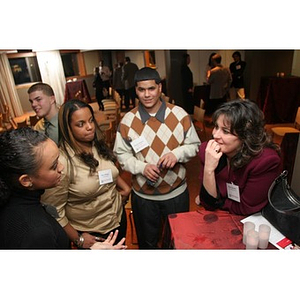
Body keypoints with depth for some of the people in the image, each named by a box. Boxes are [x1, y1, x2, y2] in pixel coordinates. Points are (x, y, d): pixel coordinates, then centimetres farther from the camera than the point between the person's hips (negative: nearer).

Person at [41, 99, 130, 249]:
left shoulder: (99, 145, -8)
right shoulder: (62, 162, -27)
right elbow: (54, 209, -22)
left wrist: (124, 186, -1)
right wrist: (77, 239, -14)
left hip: (119, 218, 6)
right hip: (91, 233, -5)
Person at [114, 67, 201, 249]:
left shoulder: (180, 114, -10)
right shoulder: (128, 120, -9)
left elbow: (194, 145, -2)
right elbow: (121, 154, -4)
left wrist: (177, 153, -23)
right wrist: (142, 167, -21)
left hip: (177, 192, 0)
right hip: (143, 195, 1)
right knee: (147, 242, 25)